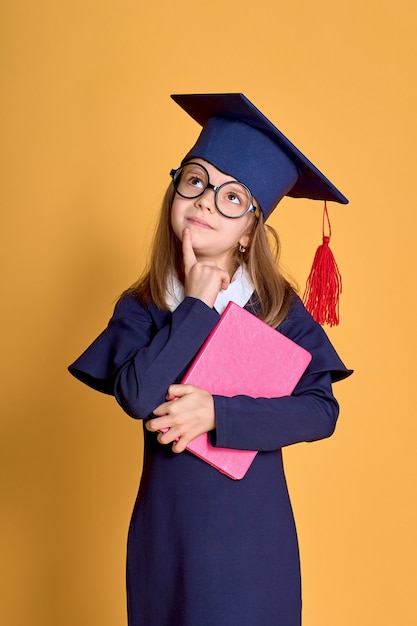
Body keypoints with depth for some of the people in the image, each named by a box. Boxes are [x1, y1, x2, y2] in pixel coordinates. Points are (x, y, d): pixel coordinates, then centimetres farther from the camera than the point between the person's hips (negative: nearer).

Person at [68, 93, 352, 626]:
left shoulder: (280, 309, -3)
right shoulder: (139, 307, -1)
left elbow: (322, 409, -12)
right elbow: (139, 396, -18)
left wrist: (217, 413, -20)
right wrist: (197, 305, -14)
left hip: (253, 533, -1)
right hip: (167, 527, 1)